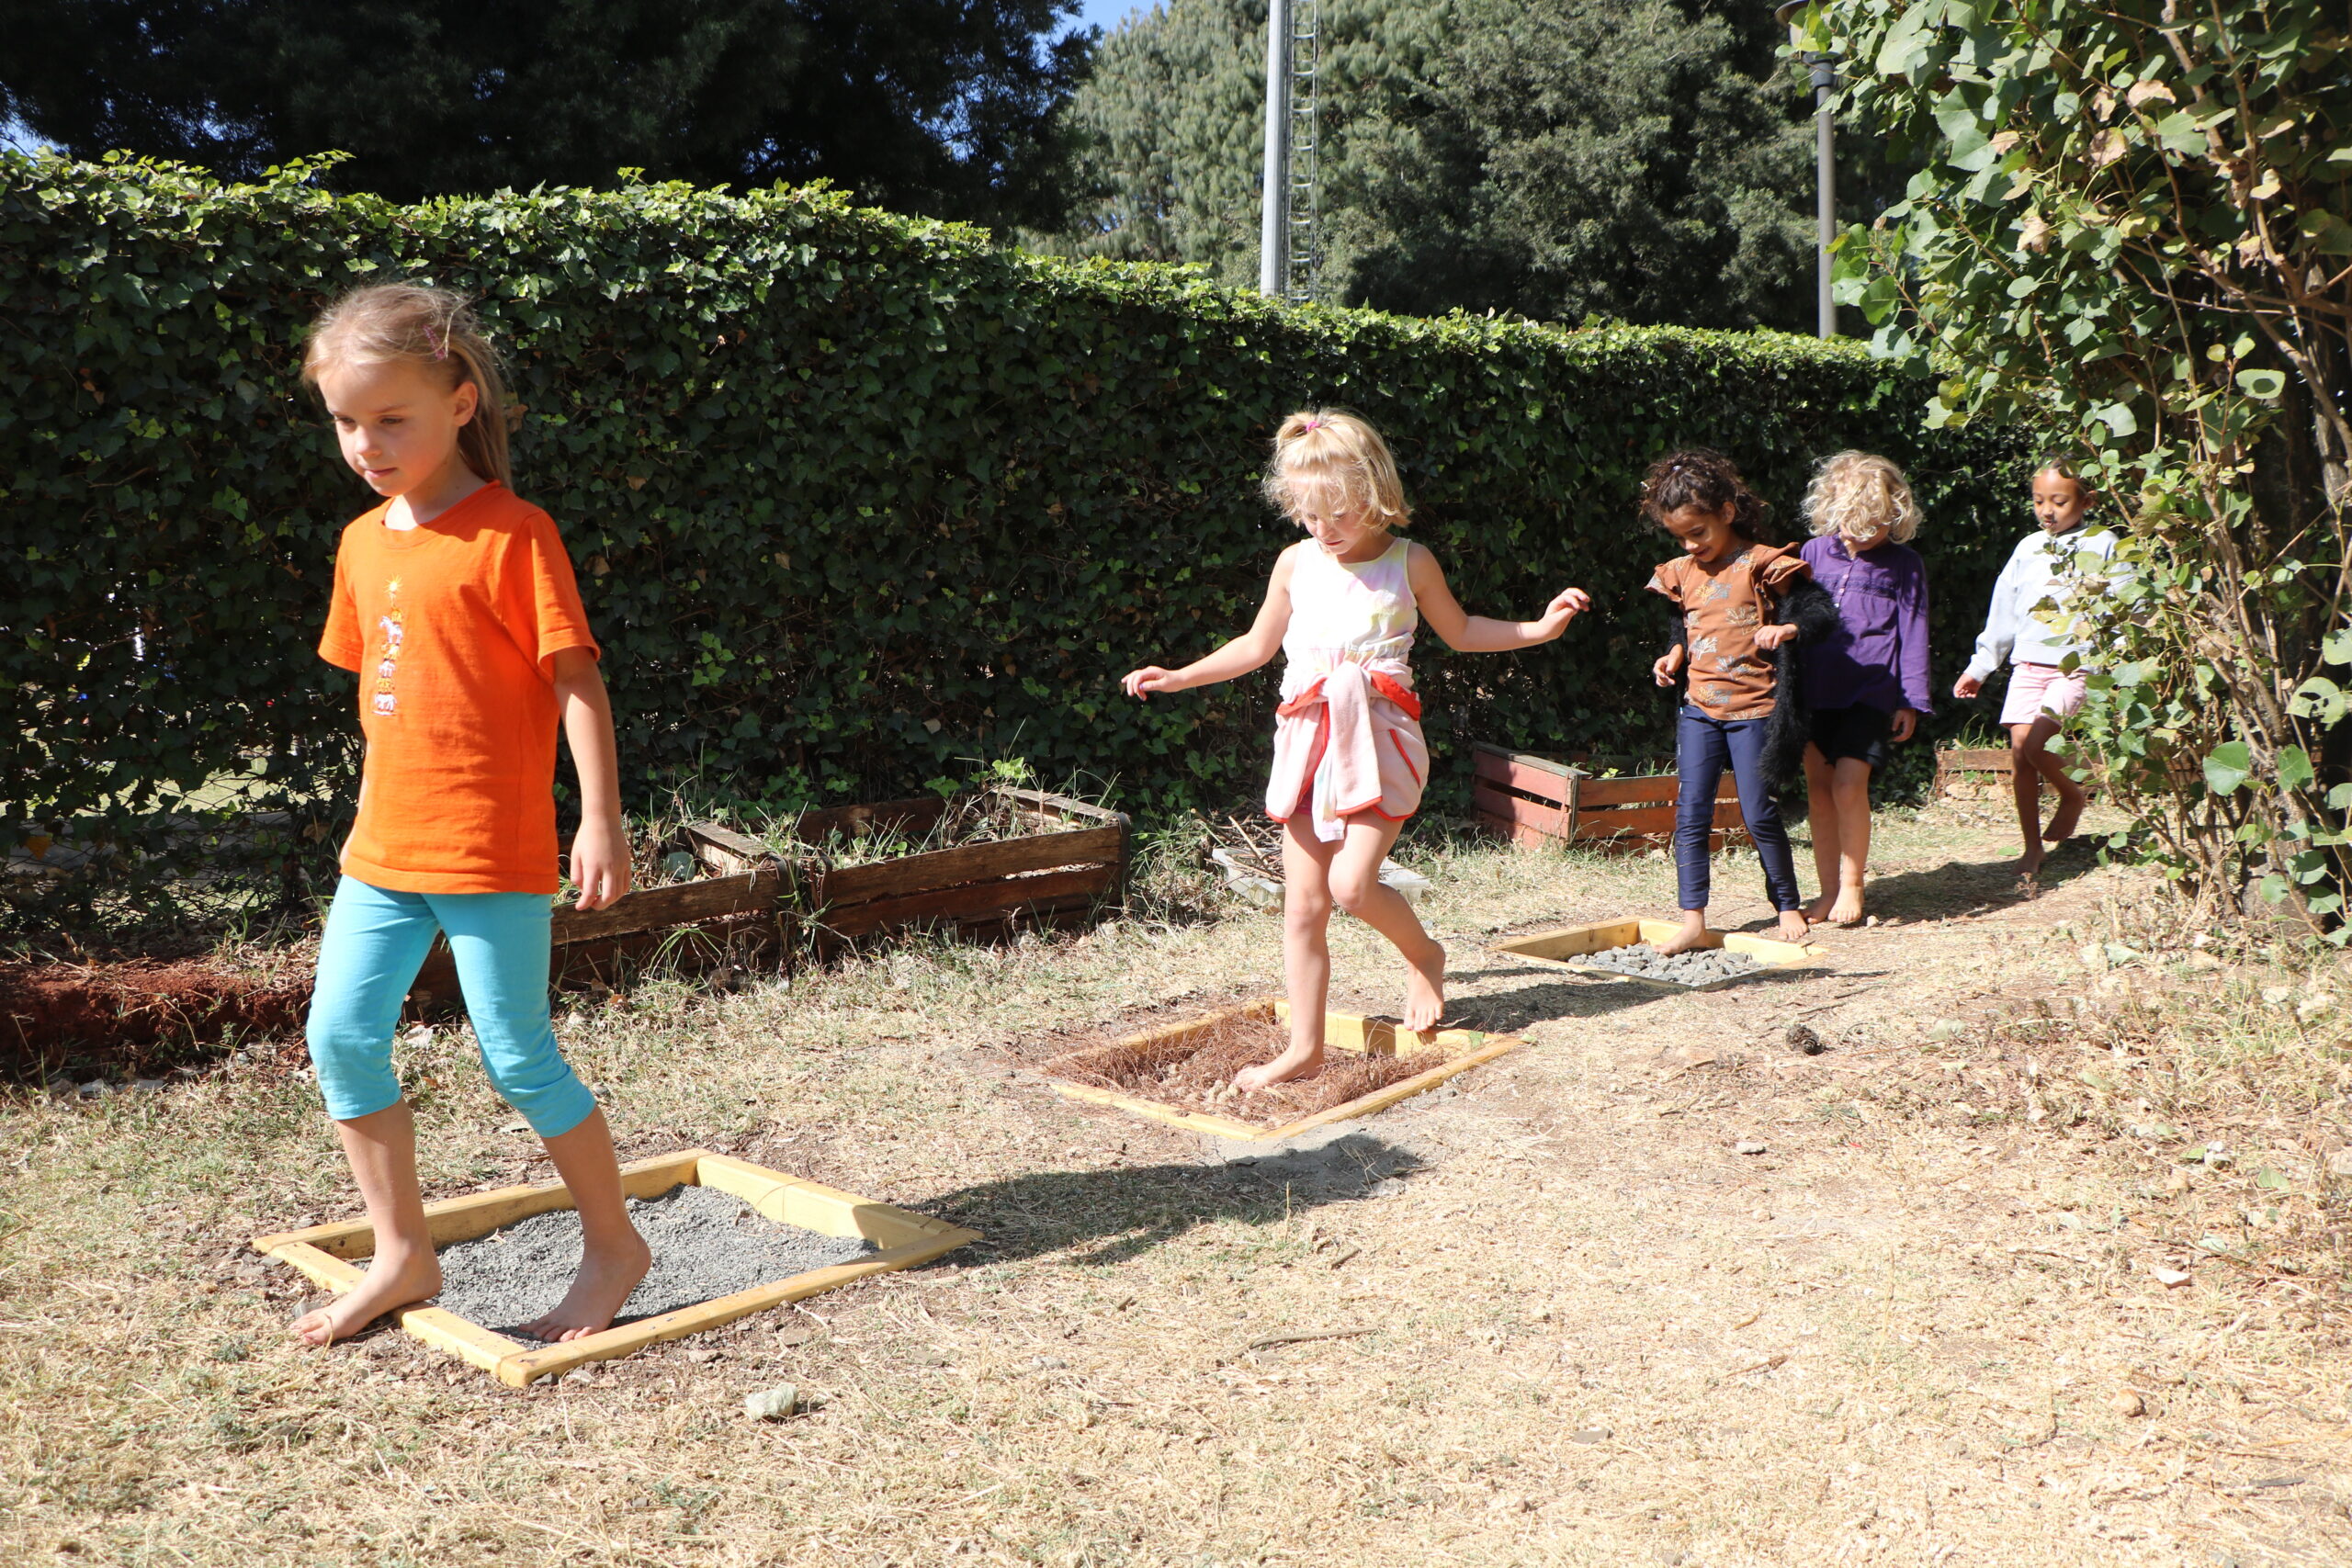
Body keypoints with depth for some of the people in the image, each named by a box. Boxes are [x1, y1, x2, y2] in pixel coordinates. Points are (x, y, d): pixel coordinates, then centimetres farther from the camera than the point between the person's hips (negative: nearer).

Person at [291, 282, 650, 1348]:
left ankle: (613, 1243, 17)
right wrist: (377, 805, 20)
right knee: (339, 1037, 5)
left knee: (516, 1055, -1)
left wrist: (600, 819, -16)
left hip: (494, 850, -7)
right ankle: (403, 1253, 20)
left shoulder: (513, 534, -12)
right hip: (384, 848, 7)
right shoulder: (362, 544, 10)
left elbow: (577, 681, -13)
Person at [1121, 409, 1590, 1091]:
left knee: (1352, 884, -19)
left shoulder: (1410, 563, 2)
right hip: (1309, 741, 3)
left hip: (1379, 739, -3)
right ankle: (1304, 1046, 11)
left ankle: (1424, 954, 13)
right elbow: (1258, 645, 20)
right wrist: (1178, 677, 15)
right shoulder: (1296, 564, 7)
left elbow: (1459, 632, 18)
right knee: (1303, 905, 1)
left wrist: (1539, 628, 8)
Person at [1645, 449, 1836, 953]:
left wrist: (1789, 630, -30)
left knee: (1759, 814, 1)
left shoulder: (1762, 564, -9)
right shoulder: (1681, 572, 9)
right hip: (1698, 709, 5)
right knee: (1690, 815, -1)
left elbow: (1821, 612, -10)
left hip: (1754, 708, -5)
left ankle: (1789, 905, 22)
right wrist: (1673, 655, 5)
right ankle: (1692, 922, 2)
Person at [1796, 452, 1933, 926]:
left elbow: (1912, 633, 3)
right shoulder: (1813, 553, 7)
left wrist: (1911, 701, 0)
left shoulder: (1904, 563, 2)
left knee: (1849, 784, -13)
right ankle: (1829, 890, 14)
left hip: (1870, 691, -3)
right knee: (1818, 789, 4)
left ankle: (1852, 885, 4)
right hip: (1815, 690, 3)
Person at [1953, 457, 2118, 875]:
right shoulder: (2027, 548, 15)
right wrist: (1979, 667, 17)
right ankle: (2033, 847, 10)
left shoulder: (2102, 545, 2)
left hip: (2075, 664, -5)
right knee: (2018, 751, 0)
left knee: (2036, 744, -20)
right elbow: (2003, 611, 18)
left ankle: (2073, 795, 12)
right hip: (2027, 663, 5)